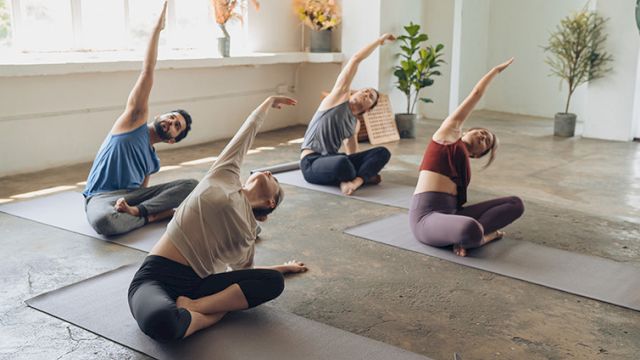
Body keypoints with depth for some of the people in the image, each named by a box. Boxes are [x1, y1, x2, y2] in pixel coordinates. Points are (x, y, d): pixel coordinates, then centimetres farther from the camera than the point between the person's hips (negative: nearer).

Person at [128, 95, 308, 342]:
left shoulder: (249, 230, 18)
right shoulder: (225, 176, 7)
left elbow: (244, 271, 31)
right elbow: (248, 131, 21)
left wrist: (285, 267, 41)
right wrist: (268, 103, 36)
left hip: (195, 284, 6)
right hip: (156, 278, -6)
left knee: (273, 282, -16)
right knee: (160, 320, -42)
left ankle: (192, 307, -22)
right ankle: (217, 312, -15)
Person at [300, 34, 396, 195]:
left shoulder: (355, 124, 18)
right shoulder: (340, 97, 1)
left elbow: (353, 154, 28)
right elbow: (355, 59, -3)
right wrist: (379, 40, 4)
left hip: (332, 160, 7)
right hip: (312, 162, -7)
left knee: (383, 152, -10)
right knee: (342, 162, -43)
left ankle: (356, 181, -31)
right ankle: (363, 177, -10)